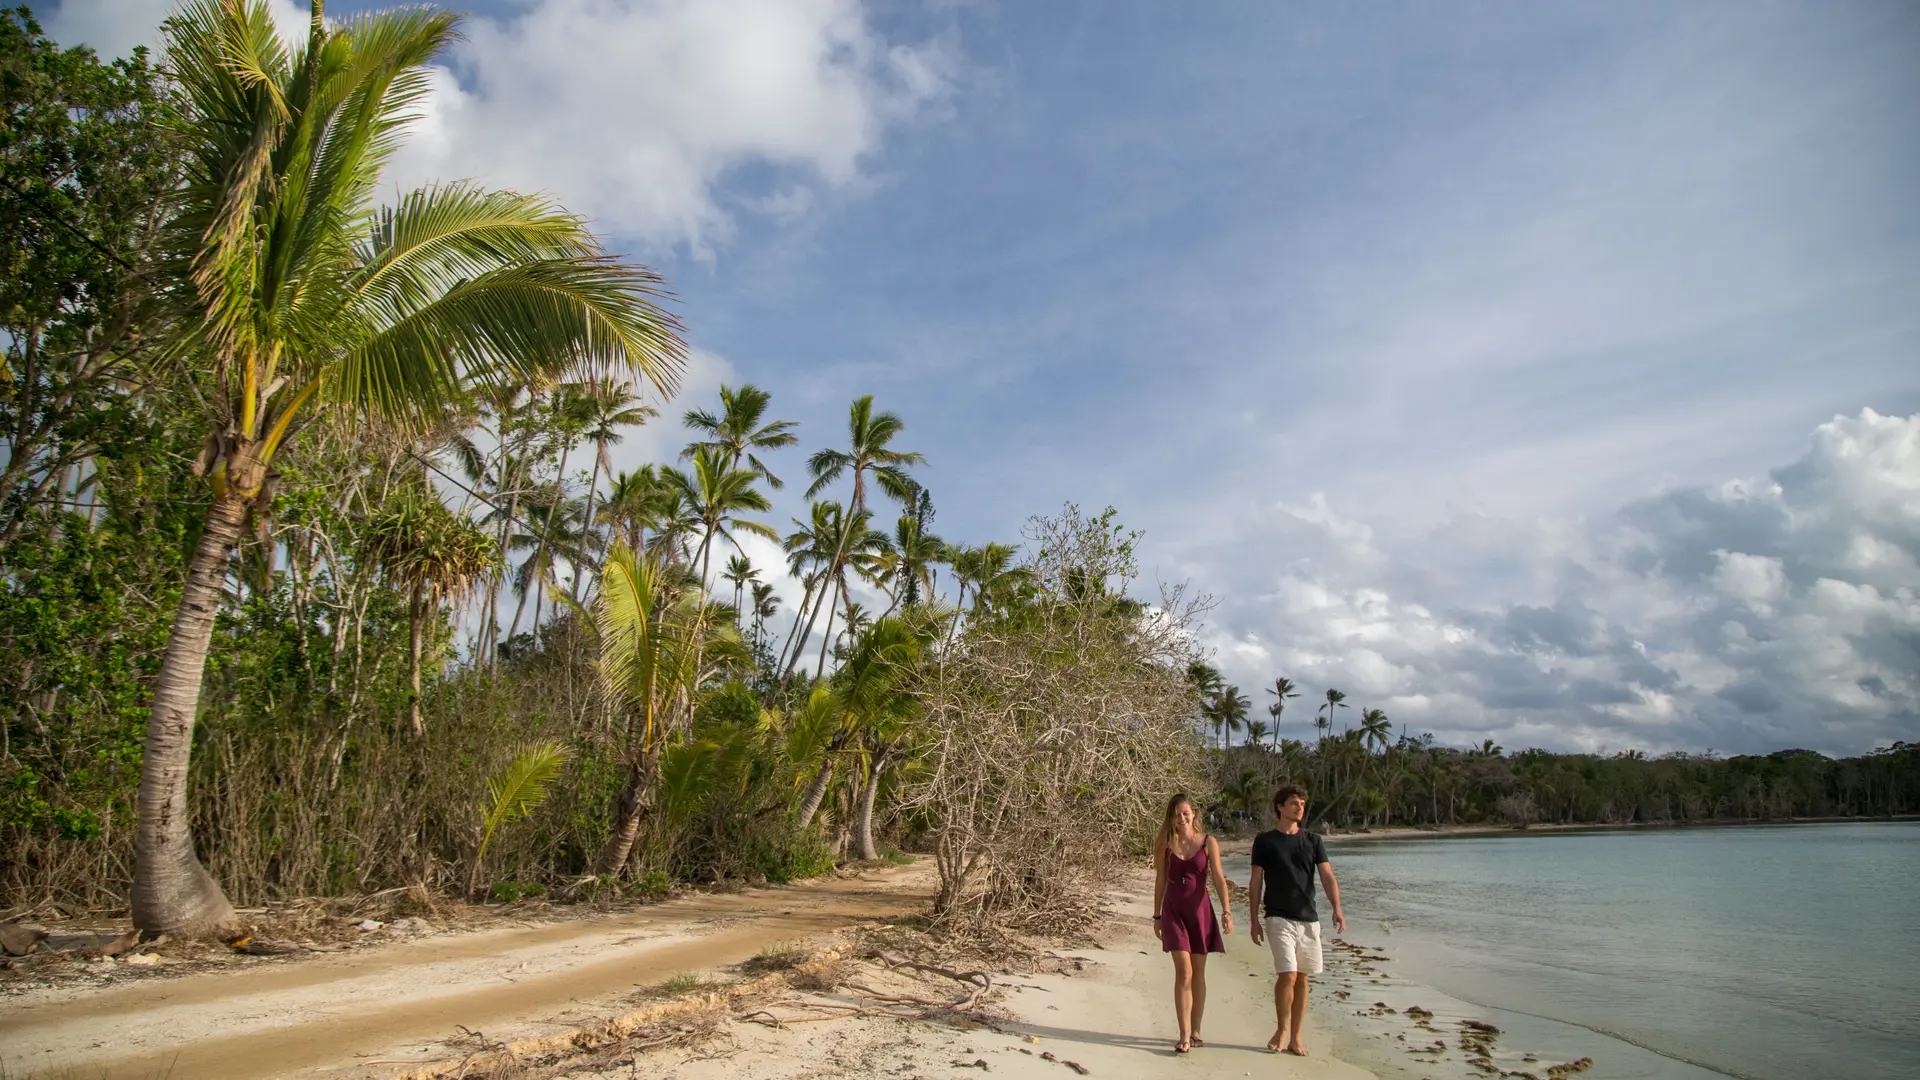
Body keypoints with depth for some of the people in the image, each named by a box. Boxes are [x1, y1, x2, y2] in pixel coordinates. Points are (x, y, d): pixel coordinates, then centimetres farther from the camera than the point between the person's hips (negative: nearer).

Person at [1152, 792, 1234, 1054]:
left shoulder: (1208, 843, -1)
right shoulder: (1165, 845, 0)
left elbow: (1218, 878, -5)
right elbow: (1160, 880, 6)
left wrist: (1226, 910, -16)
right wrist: (1157, 915, 9)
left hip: (1200, 910, 1)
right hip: (1173, 911, -1)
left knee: (1198, 974, 8)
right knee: (1183, 973, -9)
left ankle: (1195, 1031, 21)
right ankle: (1184, 1037, -5)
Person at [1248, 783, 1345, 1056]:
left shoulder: (1313, 841, 8)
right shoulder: (1264, 841, 0)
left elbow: (1327, 877, -1)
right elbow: (1256, 883, 2)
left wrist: (1337, 908, -17)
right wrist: (1254, 919, -2)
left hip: (1308, 918, 3)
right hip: (1279, 918, -3)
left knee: (1302, 978, 6)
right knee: (1287, 975, -13)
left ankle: (1295, 1039, 17)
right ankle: (1281, 1030, 8)